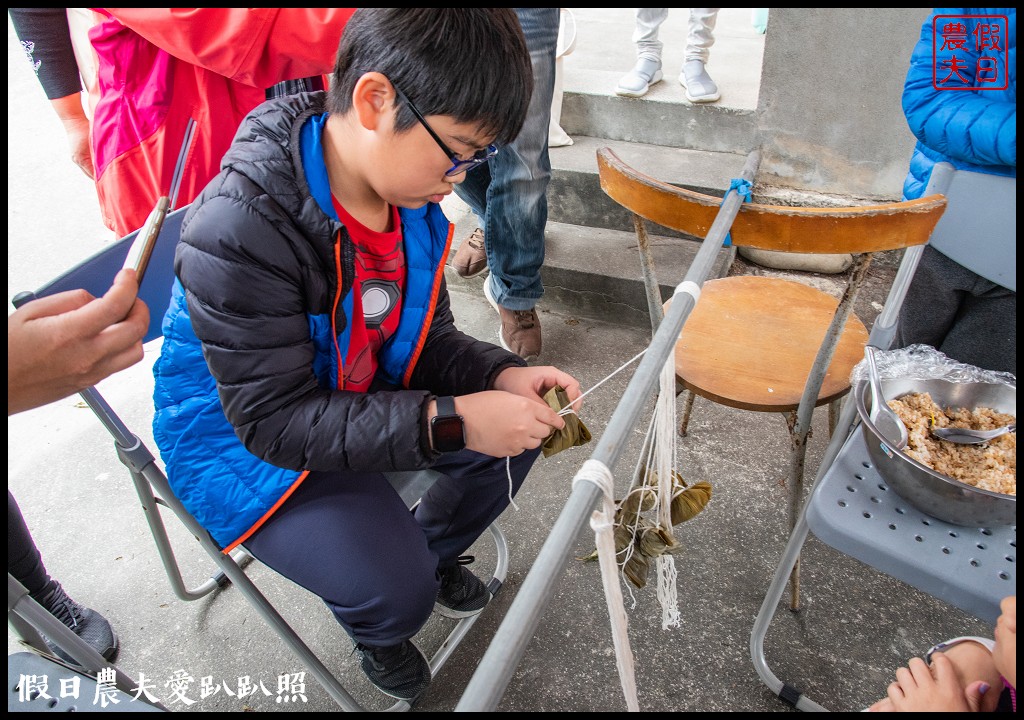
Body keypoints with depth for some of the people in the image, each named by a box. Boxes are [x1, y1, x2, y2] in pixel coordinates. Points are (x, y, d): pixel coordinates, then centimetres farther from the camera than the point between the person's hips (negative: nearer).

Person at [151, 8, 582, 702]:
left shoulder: (412, 198, -10)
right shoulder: (239, 230, -33)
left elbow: (428, 339, 0)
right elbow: (276, 419, -32)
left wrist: (501, 376, -20)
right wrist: (451, 420, -38)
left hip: (364, 397, 7)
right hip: (246, 443, -6)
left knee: (518, 431, 3)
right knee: (395, 595, -21)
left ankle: (429, 551, 31)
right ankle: (373, 625, 22)